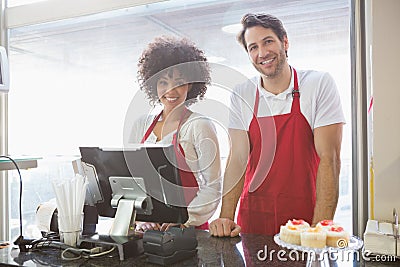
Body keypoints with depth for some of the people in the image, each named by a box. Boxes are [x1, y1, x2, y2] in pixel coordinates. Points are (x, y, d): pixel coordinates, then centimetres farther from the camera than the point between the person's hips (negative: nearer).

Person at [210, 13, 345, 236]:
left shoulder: (320, 84, -8)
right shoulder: (241, 96, -2)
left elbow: (329, 159, -12)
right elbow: (238, 158, -6)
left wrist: (320, 228, -19)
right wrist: (226, 217, -17)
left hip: (304, 214, -1)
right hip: (253, 215, 2)